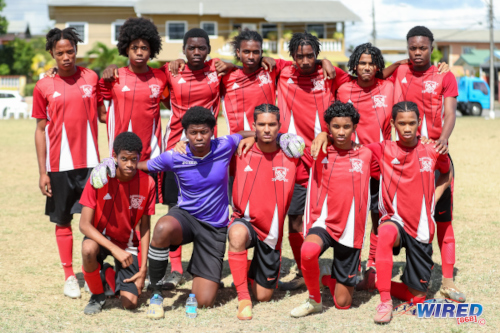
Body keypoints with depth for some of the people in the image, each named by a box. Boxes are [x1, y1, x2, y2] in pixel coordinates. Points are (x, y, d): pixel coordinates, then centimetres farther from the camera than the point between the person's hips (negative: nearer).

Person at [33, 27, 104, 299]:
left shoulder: (90, 78, 4)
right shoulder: (44, 87, 1)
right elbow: (41, 130, 4)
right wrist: (42, 172, 0)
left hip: (90, 162, 0)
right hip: (59, 165, 0)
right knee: (63, 221, 8)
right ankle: (69, 276, 19)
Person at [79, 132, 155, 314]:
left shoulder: (147, 183, -14)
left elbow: (144, 228, -5)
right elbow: (84, 224, -22)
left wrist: (143, 268, -10)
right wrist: (114, 249, -34)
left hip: (128, 243, 1)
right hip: (101, 237, -1)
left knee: (130, 303, -13)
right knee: (88, 249, -39)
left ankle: (110, 274, 22)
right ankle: (97, 296, -8)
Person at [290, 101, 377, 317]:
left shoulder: (366, 155, 4)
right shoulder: (320, 154, 3)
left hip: (351, 232, 1)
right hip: (324, 223, -1)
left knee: (343, 303, 2)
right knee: (308, 251, -38)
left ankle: (327, 277, 38)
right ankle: (314, 300, -10)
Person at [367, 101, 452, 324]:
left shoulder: (432, 152, -2)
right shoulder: (382, 150, -5)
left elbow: (447, 174, 17)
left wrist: (433, 199, 5)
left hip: (421, 228, 2)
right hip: (395, 220, -2)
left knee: (418, 296, 5)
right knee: (386, 233, -42)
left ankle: (381, 284, 35)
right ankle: (385, 302, -33)